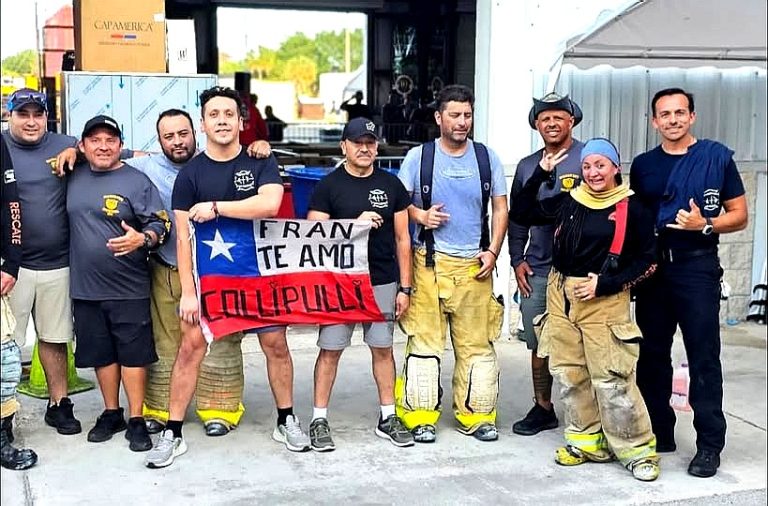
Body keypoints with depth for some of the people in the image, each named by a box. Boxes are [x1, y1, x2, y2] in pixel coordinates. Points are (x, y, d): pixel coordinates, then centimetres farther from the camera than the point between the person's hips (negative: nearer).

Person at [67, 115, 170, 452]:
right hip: (85, 286, 4)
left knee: (133, 354, 2)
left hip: (129, 288, -4)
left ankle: (136, 421, 11)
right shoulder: (73, 178, 8)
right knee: (101, 353, 13)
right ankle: (111, 414, 28)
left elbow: (160, 225, -7)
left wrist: (142, 239, -25)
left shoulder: (137, 181, -4)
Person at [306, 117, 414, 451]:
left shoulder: (391, 185, 8)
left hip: (383, 283, 2)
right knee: (331, 349, 2)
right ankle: (319, 420, 11)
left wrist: (404, 287, 4)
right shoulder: (328, 186, 0)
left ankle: (387, 418, 19)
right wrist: (357, 223, -16)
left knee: (383, 349, 9)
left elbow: (402, 239, 9)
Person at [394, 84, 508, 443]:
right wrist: (420, 215, -12)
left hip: (474, 264, 2)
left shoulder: (487, 158, 8)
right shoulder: (419, 156, 2)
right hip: (429, 261, -2)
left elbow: (500, 208, 10)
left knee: (477, 342, 3)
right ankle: (420, 416, 6)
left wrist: (492, 251, 0)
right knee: (424, 339, -2)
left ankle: (476, 415, 13)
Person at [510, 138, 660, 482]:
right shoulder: (567, 203, 8)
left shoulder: (632, 209, -3)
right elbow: (521, 213, 10)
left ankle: (638, 449, 5)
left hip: (605, 301, -5)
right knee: (568, 373, 9)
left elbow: (647, 261, -2)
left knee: (611, 379, -8)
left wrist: (604, 284, -11)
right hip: (561, 296, 5)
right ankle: (587, 441, 23)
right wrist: (541, 173, 2)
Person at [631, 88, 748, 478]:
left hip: (697, 266, -4)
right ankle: (658, 434, 21)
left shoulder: (717, 157, 1)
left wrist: (705, 224, -16)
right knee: (652, 355, 9)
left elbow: (739, 215, 2)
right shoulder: (643, 165, 11)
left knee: (703, 358, -3)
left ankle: (709, 445, 4)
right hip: (652, 267, 4)